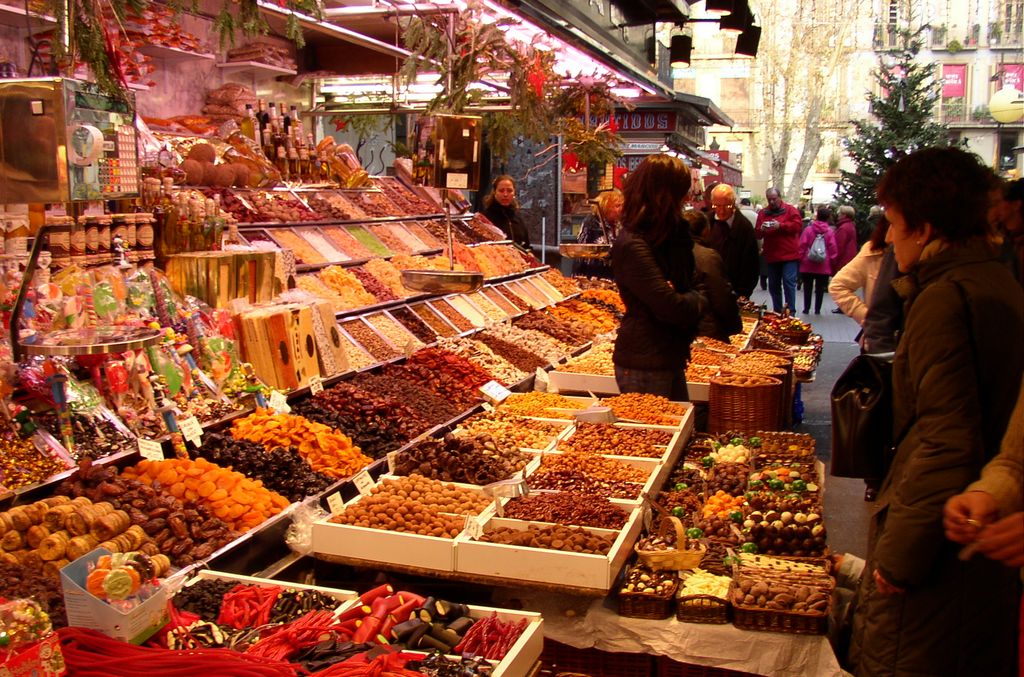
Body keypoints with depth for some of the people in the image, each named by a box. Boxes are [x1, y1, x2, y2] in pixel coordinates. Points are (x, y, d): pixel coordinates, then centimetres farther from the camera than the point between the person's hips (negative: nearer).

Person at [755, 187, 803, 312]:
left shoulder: (790, 210, 1)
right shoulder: (763, 213, 10)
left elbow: (798, 225, -11)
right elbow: (757, 234, 8)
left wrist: (780, 225, -20)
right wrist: (761, 229, -14)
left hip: (789, 254, -5)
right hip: (771, 255, 5)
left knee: (789, 282, -10)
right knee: (773, 285, 11)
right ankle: (777, 311, 22)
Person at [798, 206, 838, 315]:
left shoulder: (808, 229, -5)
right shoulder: (830, 231, -5)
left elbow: (802, 246, -6)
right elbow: (832, 248, -5)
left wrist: (801, 258, 3)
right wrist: (832, 260, 5)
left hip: (808, 265, 0)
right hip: (824, 266, 0)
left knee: (807, 288, 10)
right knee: (820, 288, 7)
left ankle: (806, 309, 11)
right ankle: (817, 310, 9)